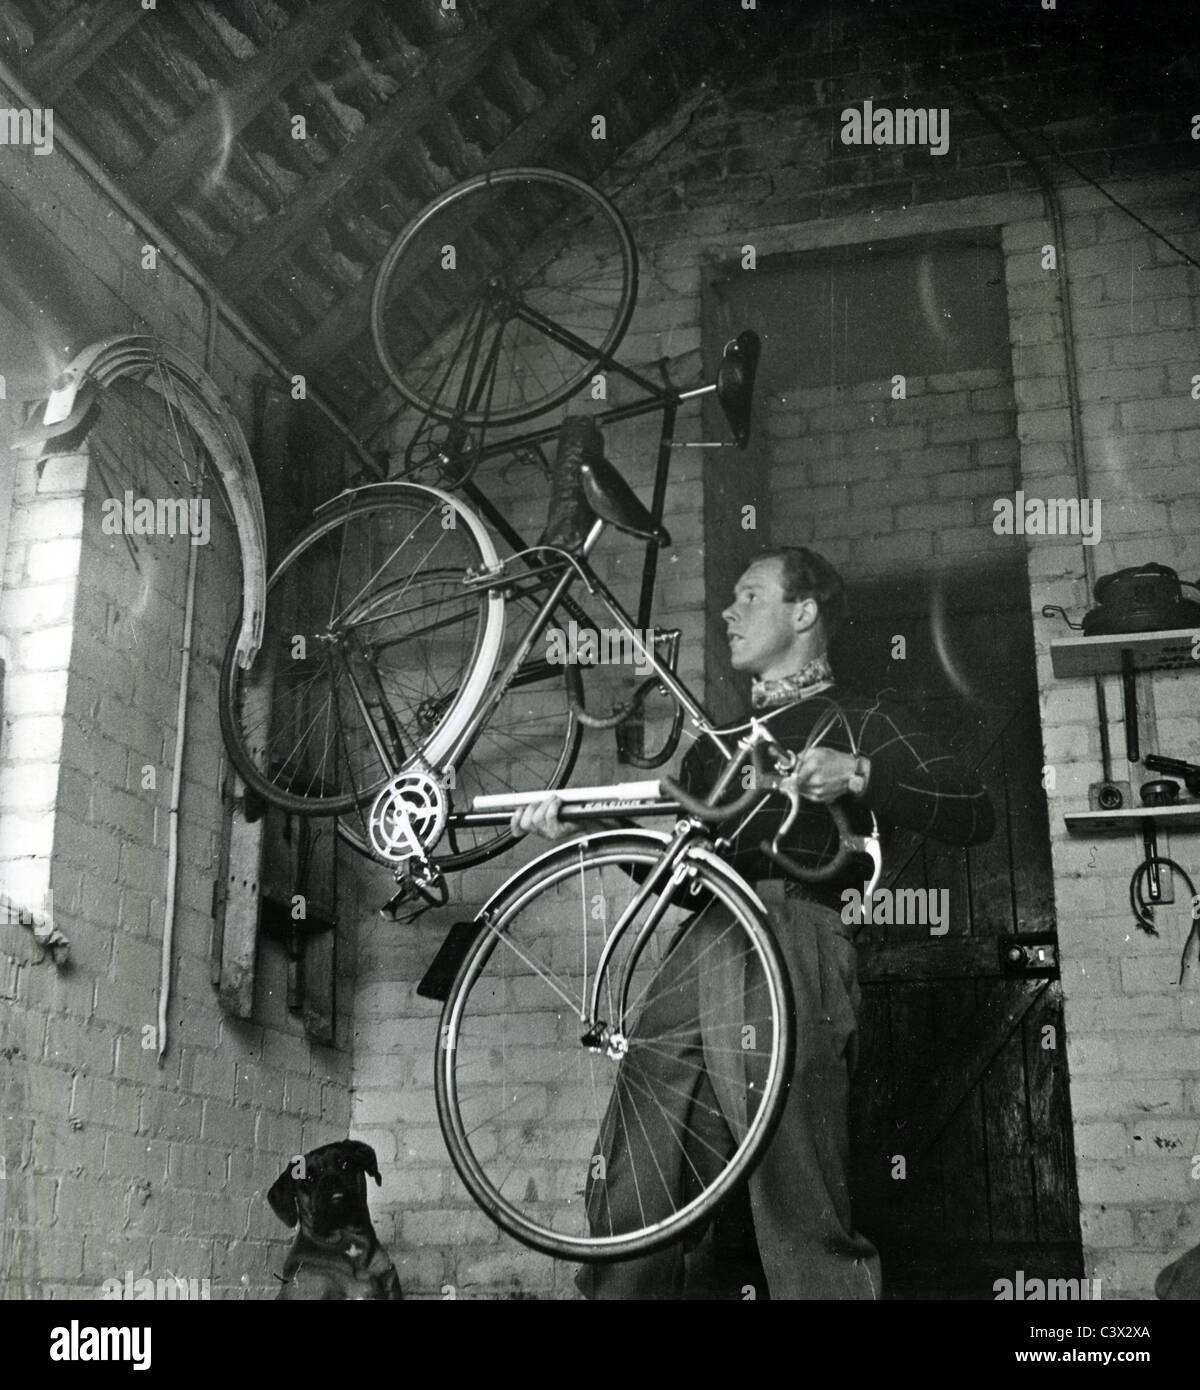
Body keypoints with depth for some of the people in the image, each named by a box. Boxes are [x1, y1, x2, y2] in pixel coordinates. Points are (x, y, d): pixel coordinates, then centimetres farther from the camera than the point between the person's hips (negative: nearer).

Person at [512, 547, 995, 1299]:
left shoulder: (863, 720, 15)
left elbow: (975, 813, 1)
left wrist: (858, 775, -12)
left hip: (793, 946, -5)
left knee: (801, 1218, -13)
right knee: (633, 1203, -1)